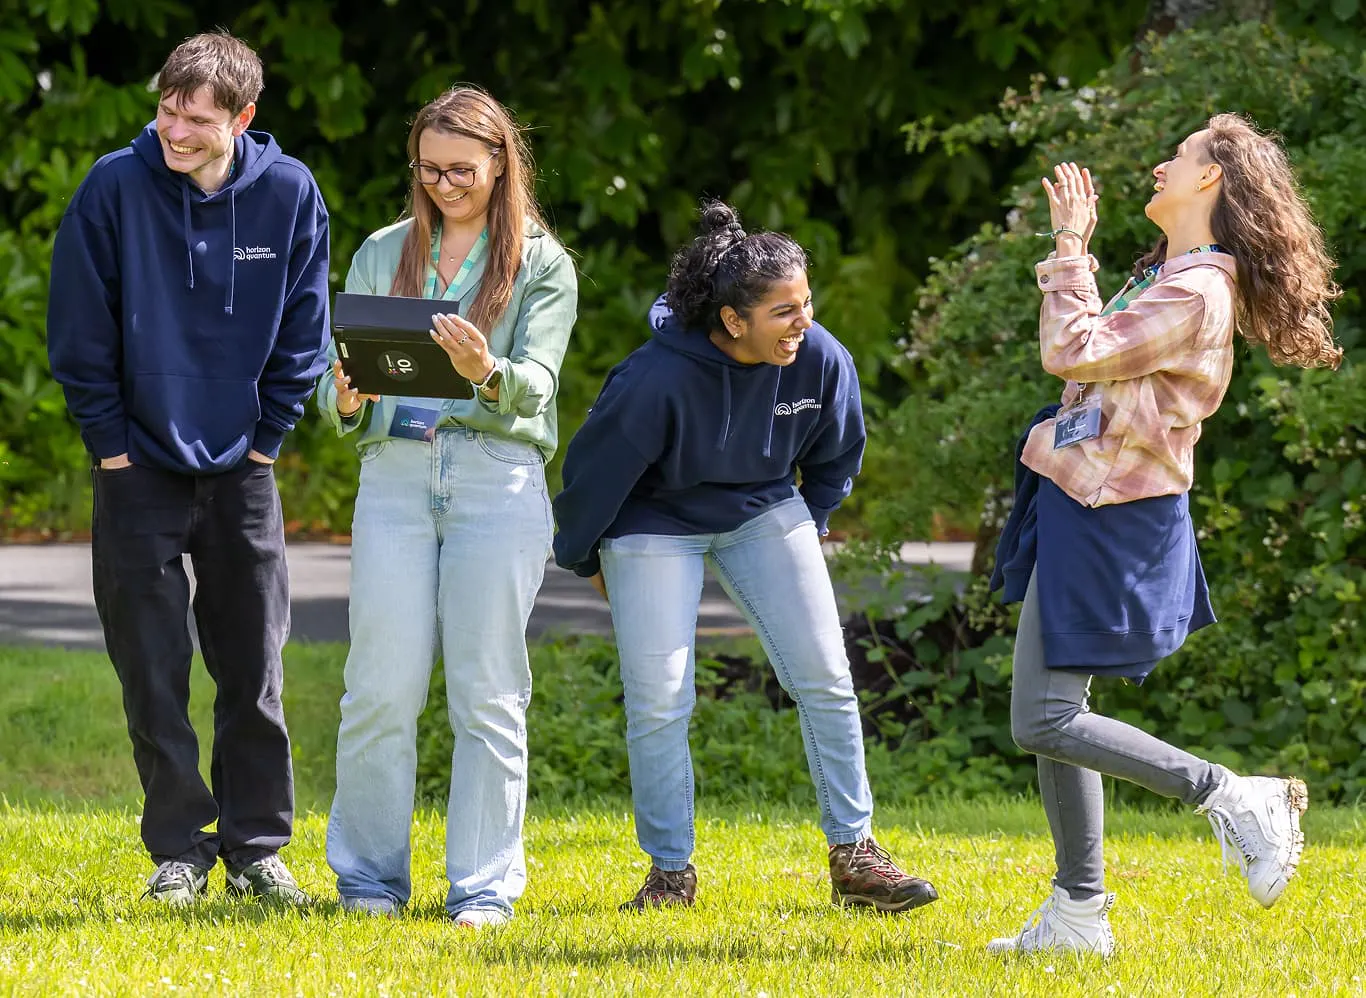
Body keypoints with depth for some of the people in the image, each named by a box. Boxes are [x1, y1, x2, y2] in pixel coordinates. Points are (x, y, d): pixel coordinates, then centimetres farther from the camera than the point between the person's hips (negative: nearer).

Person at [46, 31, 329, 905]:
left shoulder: (288, 194, -7)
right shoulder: (115, 187, -12)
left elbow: (301, 337, 3)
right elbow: (80, 333, -6)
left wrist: (267, 439, 0)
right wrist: (112, 442, -6)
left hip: (242, 471, 1)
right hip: (140, 469, -1)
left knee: (255, 670, 7)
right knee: (152, 672, 1)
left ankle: (257, 847, 16)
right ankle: (180, 849, 10)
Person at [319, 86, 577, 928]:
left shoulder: (541, 263, 7)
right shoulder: (382, 254, 15)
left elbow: (538, 384, -5)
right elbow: (344, 371, 12)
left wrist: (489, 373, -27)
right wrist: (346, 401, -11)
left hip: (499, 474, -2)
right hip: (395, 476, 2)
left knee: (489, 693, -1)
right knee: (382, 690, -3)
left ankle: (485, 886, 5)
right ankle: (371, 878, 8)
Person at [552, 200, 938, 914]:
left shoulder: (821, 360, -18)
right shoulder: (659, 376, -31)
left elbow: (835, 455, 6)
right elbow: (596, 465, -14)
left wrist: (808, 527, 16)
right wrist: (584, 558, 0)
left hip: (763, 513, 4)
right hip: (655, 525, -4)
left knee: (825, 679, -3)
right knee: (658, 702, -8)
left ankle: (853, 856, 5)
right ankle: (671, 873, 6)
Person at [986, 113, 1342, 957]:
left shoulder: (1195, 295, -20)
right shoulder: (1164, 274, 12)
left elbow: (1072, 352, -24)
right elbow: (1079, 357, 24)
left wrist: (1071, 248, -16)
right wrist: (1072, 250, 21)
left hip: (1110, 524, -10)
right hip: (1080, 506, 10)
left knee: (1044, 721, -10)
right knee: (1052, 714, 11)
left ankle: (1231, 798, -5)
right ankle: (1079, 914, 15)